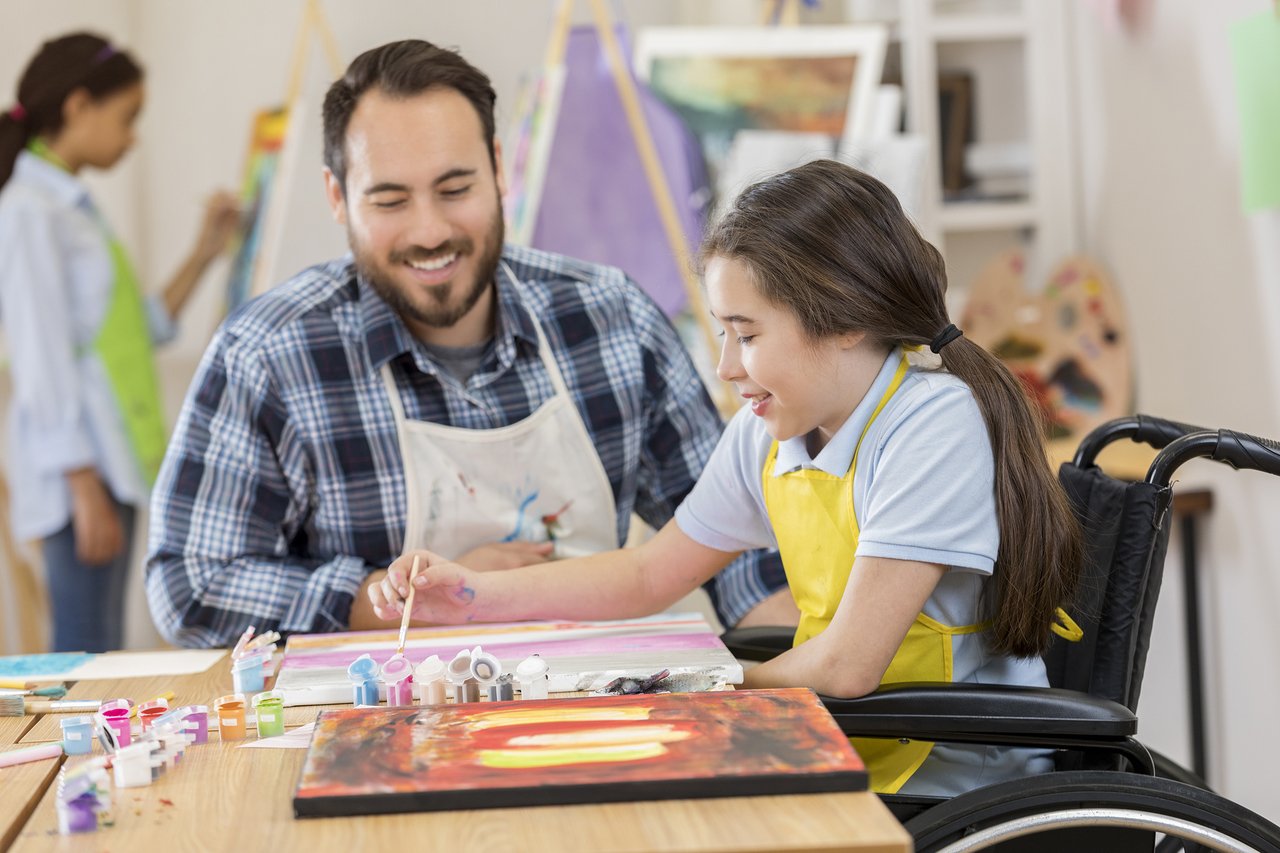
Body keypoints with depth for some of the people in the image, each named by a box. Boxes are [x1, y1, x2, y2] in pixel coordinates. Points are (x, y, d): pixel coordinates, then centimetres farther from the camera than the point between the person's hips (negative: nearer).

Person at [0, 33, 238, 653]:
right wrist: (86, 490, -18)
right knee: (87, 655, -11)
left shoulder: (73, 208, 19)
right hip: (78, 471, -9)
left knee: (102, 654, 8)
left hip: (113, 465, 9)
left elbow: (138, 332, 20)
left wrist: (205, 253, 18)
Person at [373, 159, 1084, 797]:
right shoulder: (766, 435, 1)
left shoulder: (937, 425, -21)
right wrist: (472, 596, 5)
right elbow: (650, 574, 14)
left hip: (956, 790, -6)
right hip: (841, 757, 6)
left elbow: (843, 669, -24)